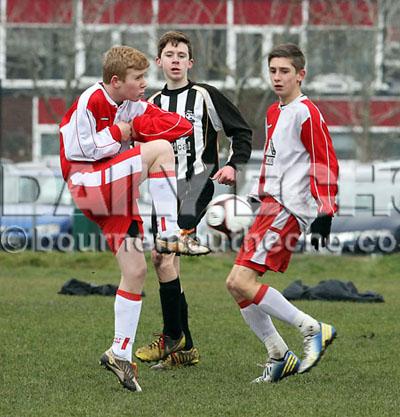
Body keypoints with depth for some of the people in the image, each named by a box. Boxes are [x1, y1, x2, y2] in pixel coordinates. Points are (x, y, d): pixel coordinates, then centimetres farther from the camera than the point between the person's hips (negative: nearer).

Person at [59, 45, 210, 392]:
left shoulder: (134, 105, 9)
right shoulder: (90, 101, -11)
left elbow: (182, 126, 1)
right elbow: (79, 149, -17)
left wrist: (134, 127, -9)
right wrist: (118, 132, -9)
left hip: (116, 194, 8)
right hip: (87, 184, -8)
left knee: (136, 270, 4)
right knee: (160, 149, -21)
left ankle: (120, 353, 12)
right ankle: (169, 234, -20)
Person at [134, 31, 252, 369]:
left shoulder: (206, 96, 0)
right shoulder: (152, 105, 15)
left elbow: (242, 132, 3)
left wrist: (233, 165, -10)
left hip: (198, 183, -6)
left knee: (162, 253, -22)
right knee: (168, 264, 3)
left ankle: (172, 337, -14)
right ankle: (185, 349, 12)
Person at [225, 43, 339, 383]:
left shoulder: (306, 113, -9)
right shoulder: (274, 113, 18)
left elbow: (326, 164, -12)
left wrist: (324, 214, -17)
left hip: (287, 211, -9)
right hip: (269, 207, 9)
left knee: (242, 281, -18)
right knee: (236, 285, 4)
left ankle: (313, 329, -11)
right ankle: (280, 357, 10)